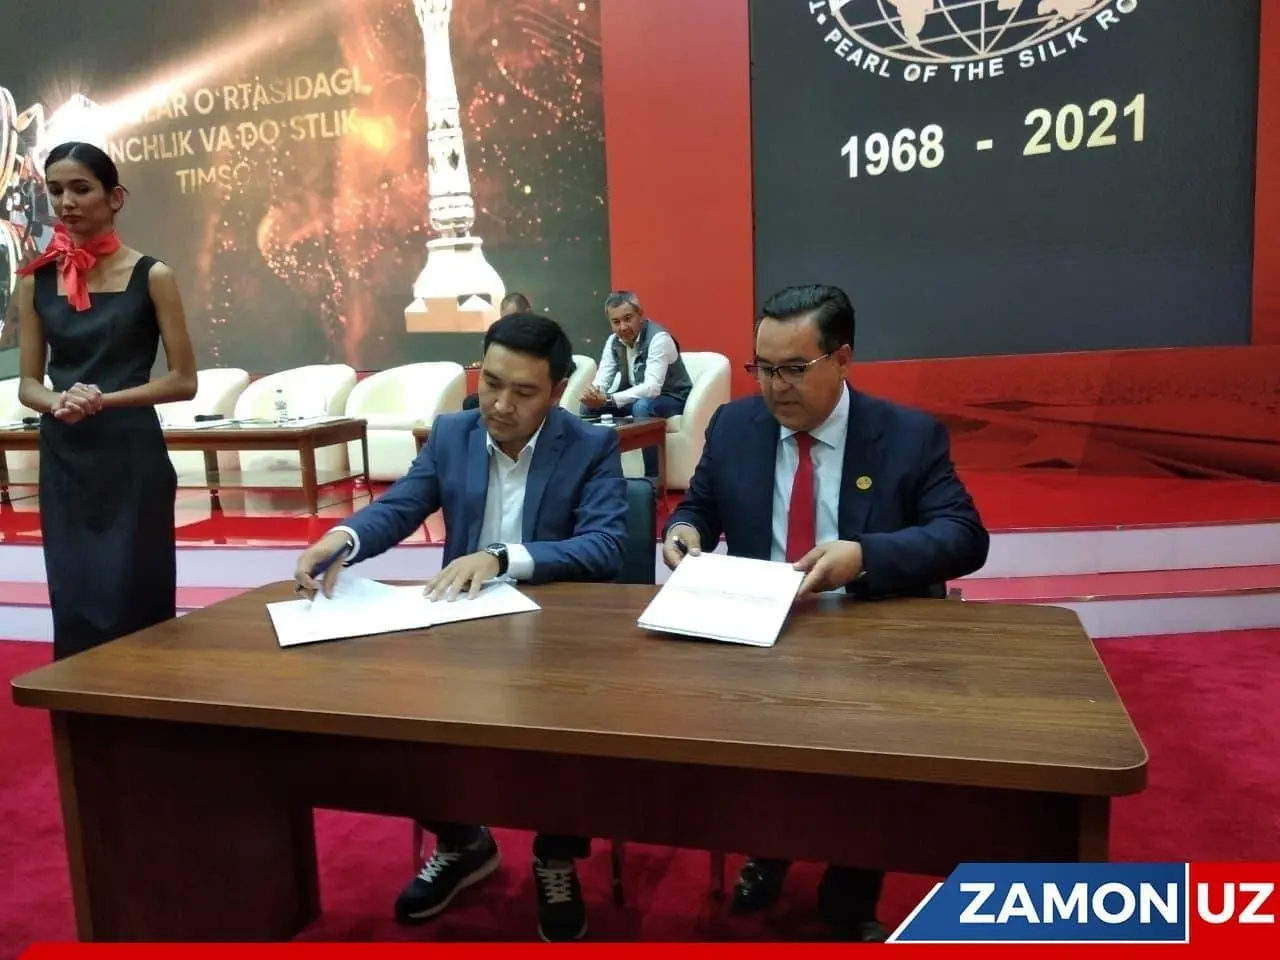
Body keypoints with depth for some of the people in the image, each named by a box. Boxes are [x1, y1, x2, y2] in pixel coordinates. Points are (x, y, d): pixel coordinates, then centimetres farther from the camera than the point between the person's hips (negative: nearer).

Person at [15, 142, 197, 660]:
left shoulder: (151, 276, -2)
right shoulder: (37, 280, 8)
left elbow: (183, 380, -4)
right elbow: (28, 384, 8)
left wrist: (104, 399, -15)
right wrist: (59, 401, -14)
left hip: (132, 457, -3)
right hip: (63, 461, 3)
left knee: (133, 606, 0)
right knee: (73, 608, 7)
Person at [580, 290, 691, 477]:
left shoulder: (659, 338, -25)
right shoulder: (613, 341, -3)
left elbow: (652, 388, -35)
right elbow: (602, 380, -7)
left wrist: (608, 399, -41)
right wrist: (593, 394, -32)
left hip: (670, 398, -7)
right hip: (635, 397, 7)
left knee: (642, 407, -37)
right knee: (589, 406, -9)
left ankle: (653, 477, -26)